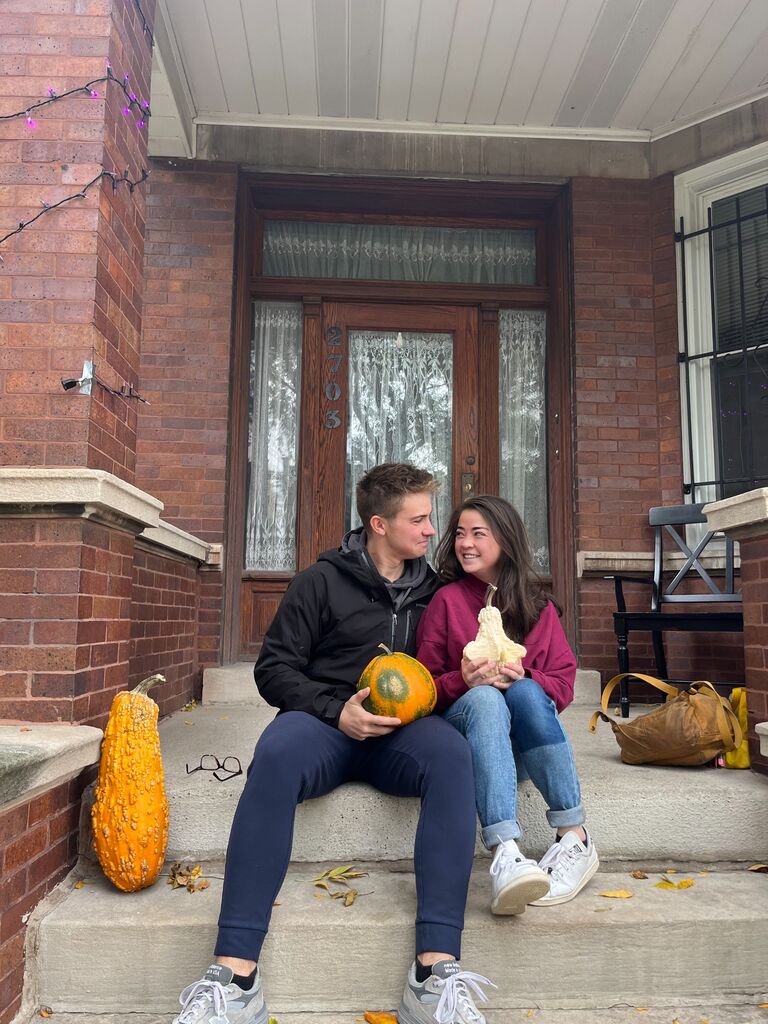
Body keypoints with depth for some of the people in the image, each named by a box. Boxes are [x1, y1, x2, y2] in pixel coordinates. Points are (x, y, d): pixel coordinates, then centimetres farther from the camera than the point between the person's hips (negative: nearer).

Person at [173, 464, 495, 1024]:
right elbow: (274, 668, 2)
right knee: (277, 753, -37)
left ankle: (436, 973, -37)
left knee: (451, 752, -33)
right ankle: (235, 978, -36)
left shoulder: (432, 589, 16)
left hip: (401, 731, 2)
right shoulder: (322, 581, 6)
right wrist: (335, 710, -13)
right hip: (326, 721, -2)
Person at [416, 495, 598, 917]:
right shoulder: (446, 601, 5)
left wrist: (524, 676, -16)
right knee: (485, 698, -35)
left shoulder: (537, 604, 10)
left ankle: (575, 839, -31)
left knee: (524, 691, -33)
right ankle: (505, 855, -50)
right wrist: (463, 681, -17)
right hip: (463, 720, -1)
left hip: (526, 734, 1)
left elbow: (563, 681, 5)